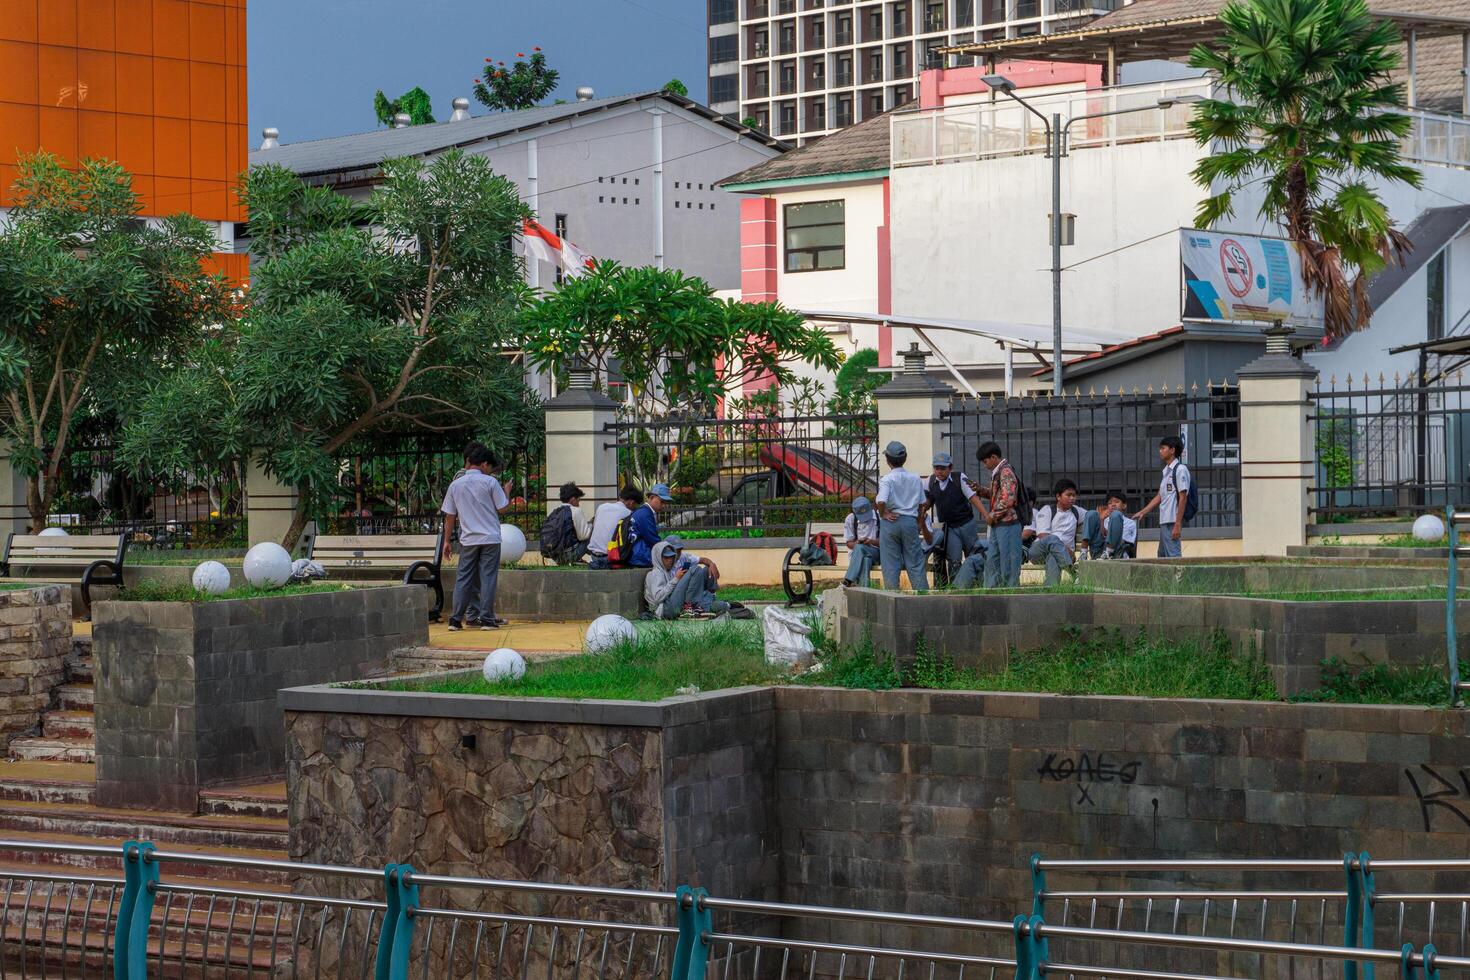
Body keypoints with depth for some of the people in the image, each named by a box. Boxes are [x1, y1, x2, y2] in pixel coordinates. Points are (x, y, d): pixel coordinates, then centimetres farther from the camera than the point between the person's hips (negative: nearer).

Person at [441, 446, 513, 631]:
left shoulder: (455, 485, 5)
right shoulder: (489, 482, -6)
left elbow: (449, 516, 8)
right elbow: (503, 508, -2)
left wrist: (447, 541, 14)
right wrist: (506, 493, 16)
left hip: (468, 539, 3)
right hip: (490, 538, -3)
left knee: (464, 578, 7)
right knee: (488, 577, 1)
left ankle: (455, 619, 3)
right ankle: (487, 619, -1)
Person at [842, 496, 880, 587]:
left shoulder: (878, 518, -3)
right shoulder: (850, 519, 2)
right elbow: (848, 543, 6)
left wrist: (871, 542, -23)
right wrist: (856, 544, -19)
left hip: (875, 553, -1)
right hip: (856, 554, 1)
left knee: (860, 548, -35)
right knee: (866, 560, -37)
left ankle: (847, 582, -39)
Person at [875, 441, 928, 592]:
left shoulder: (886, 479, -10)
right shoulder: (915, 479, 4)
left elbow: (881, 501, -26)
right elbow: (922, 504, 9)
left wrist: (883, 514, -8)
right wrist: (921, 525, 18)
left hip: (891, 522, -3)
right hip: (911, 521, 3)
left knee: (890, 564, 3)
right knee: (915, 563, 8)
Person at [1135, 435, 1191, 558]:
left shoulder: (1180, 469, -9)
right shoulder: (1166, 471, 18)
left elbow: (1183, 498, -14)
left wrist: (1178, 524, -18)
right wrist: (1143, 512, 19)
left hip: (1173, 522, -10)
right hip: (1164, 522, 10)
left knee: (1173, 556, -12)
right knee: (1162, 556, 12)